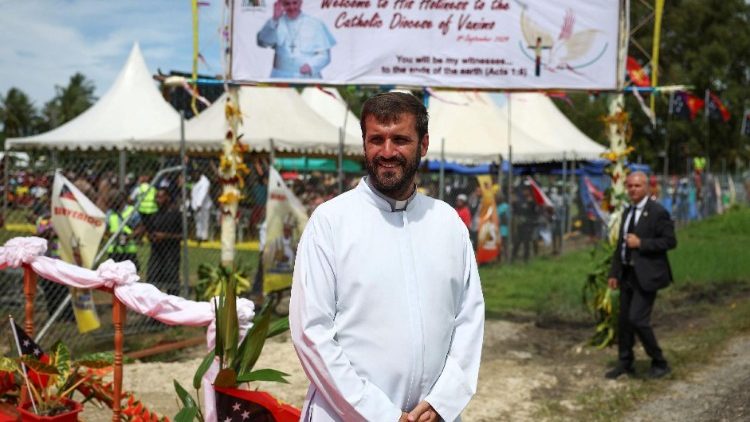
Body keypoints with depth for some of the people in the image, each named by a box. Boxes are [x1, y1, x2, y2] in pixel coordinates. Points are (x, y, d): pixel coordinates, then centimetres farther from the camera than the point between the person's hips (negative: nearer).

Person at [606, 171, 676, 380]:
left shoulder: (658, 212, -11)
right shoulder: (628, 212, 13)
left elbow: (670, 241, -14)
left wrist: (641, 243, -19)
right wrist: (614, 272, 14)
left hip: (646, 275, -8)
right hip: (627, 273, 8)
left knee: (637, 319, -12)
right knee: (624, 319, 12)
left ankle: (660, 363, 4)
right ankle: (625, 363, 25)